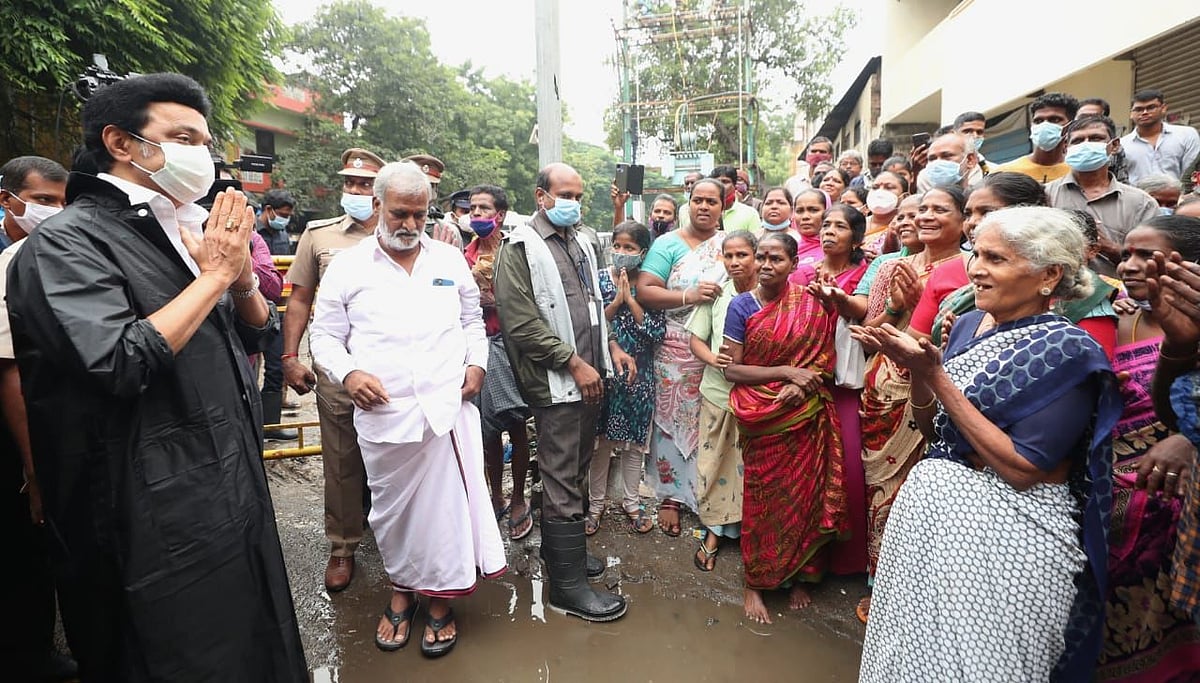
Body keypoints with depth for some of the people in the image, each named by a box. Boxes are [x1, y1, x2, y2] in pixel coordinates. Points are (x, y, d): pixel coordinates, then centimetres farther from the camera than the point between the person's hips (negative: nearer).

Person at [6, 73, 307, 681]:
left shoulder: (190, 229, 11)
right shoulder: (68, 240, -12)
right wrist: (214, 274, -18)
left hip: (236, 487, 7)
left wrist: (242, 276, -7)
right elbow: (120, 363, -27)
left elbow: (256, 334, 13)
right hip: (163, 511, -7)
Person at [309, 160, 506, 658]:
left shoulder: (450, 259, 9)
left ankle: (440, 600, 26)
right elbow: (324, 335, 6)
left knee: (445, 505, 5)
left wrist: (476, 361, 2)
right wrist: (348, 373, -12)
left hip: (447, 407, 1)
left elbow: (473, 319, 18)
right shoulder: (348, 266, 3)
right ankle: (401, 587, 39)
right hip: (382, 413, 0)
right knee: (392, 508, 14)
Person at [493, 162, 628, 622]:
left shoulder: (581, 242, 16)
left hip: (590, 377, 8)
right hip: (557, 381, -8)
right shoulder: (520, 248, -8)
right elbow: (522, 323, -17)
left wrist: (610, 347, 13)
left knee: (573, 471, 18)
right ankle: (568, 586, 9)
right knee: (563, 482, -2)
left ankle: (559, 551, 36)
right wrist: (574, 364, -16)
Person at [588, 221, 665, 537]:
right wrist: (617, 301, -18)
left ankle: (631, 502, 31)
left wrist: (631, 300, -16)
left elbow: (658, 332, -12)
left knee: (635, 442, 13)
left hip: (639, 376, 1)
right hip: (604, 372, -1)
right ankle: (596, 504, 25)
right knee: (602, 441, 8)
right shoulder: (599, 279, -3)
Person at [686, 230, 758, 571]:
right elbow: (696, 339, 6)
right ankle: (714, 530, 26)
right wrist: (712, 358, -14)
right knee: (713, 462, 10)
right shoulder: (715, 293, 0)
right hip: (718, 391, 2)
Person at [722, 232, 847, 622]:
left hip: (807, 416, 2)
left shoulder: (811, 305, 0)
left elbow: (825, 359, 2)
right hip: (762, 418, -2)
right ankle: (754, 584, 23)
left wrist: (802, 383, -16)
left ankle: (798, 576, 32)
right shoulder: (741, 307, -5)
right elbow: (731, 369, -9)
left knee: (805, 495, 10)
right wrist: (787, 371, -16)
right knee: (763, 498, 6)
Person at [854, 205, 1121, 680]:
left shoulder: (1068, 351, -16)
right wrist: (917, 370, -10)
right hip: (933, 508, 7)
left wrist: (937, 377, -23)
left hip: (1006, 533, -6)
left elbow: (1022, 469, -23)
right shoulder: (967, 325, 4)